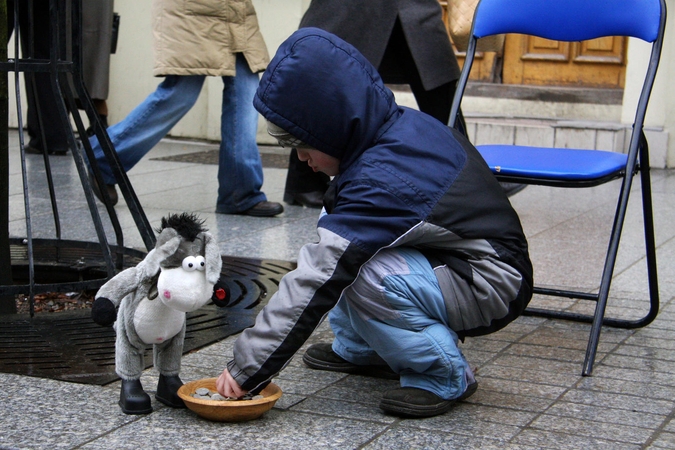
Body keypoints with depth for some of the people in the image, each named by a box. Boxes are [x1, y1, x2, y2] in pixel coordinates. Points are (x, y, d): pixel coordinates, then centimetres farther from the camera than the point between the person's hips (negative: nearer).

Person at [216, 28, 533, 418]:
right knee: (335, 232, 7)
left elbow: (316, 284, -28)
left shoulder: (383, 181, -29)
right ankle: (358, 348, 15)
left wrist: (249, 367, -22)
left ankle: (447, 375, -11)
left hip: (493, 284, -10)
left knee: (365, 279, -32)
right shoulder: (399, 126, -3)